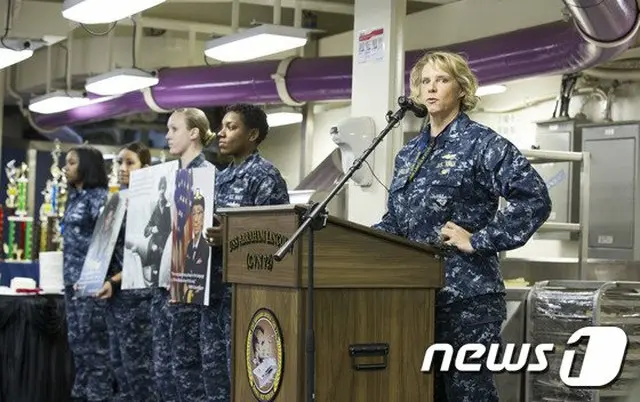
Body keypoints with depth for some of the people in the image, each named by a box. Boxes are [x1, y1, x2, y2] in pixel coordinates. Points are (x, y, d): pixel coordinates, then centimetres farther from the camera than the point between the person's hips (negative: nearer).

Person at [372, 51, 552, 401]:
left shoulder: (481, 143, -5)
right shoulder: (408, 154, 17)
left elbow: (534, 198, -16)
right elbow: (395, 222, 22)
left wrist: (479, 240, -16)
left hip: (467, 293, -7)